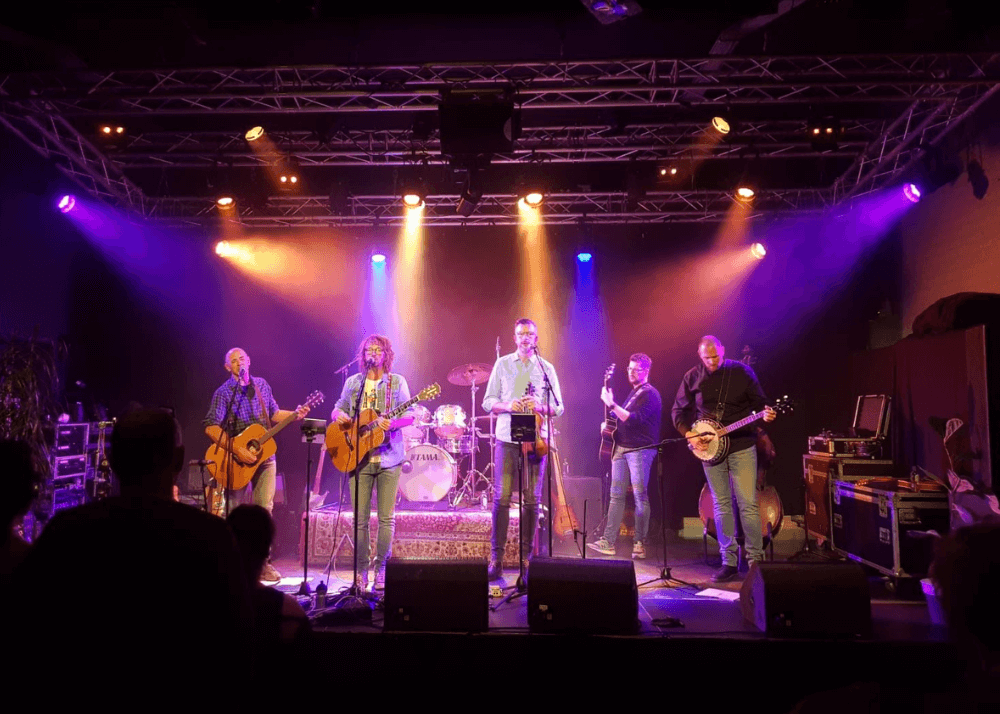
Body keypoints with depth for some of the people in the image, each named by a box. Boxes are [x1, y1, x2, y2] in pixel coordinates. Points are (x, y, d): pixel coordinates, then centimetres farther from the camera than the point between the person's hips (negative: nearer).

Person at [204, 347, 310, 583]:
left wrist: (295, 414, -1)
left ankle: (261, 561, 12)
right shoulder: (224, 392, -8)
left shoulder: (261, 384, 8)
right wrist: (237, 450, -25)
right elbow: (211, 427, -18)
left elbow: (273, 413, 18)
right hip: (236, 459, -4)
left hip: (265, 455, 4)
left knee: (264, 508, 3)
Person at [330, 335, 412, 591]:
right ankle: (361, 569, 13)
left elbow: (410, 415, -1)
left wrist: (391, 423, -21)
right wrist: (339, 416, -8)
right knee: (360, 518, 2)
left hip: (389, 457, -2)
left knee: (386, 517, 1)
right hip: (359, 457, 2)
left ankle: (381, 568, 12)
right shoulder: (353, 382, 13)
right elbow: (337, 409, 17)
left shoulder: (397, 382, 4)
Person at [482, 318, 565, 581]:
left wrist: (539, 406, -12)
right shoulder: (502, 364, 10)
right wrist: (508, 406, -13)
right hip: (507, 438, -1)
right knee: (502, 496, -4)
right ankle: (496, 557, 2)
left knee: (532, 498, 2)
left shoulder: (546, 368, 11)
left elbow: (559, 407, 9)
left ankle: (527, 555, 13)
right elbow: (488, 401, 7)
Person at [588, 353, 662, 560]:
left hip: (640, 450, -9)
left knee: (640, 496, -4)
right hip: (621, 448, 9)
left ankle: (640, 543, 3)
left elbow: (634, 420, -21)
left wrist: (611, 404, -22)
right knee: (616, 495, 5)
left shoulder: (650, 394, -9)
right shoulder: (634, 392, 19)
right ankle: (608, 542, 6)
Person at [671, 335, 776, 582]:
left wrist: (765, 414, -19)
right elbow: (678, 411, 7)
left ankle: (756, 558, 8)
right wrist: (689, 433, -8)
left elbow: (759, 402, 3)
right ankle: (729, 561, 15)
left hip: (741, 446, -2)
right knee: (721, 505, 7)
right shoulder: (692, 377, 2)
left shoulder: (742, 372, -3)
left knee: (748, 504, -4)